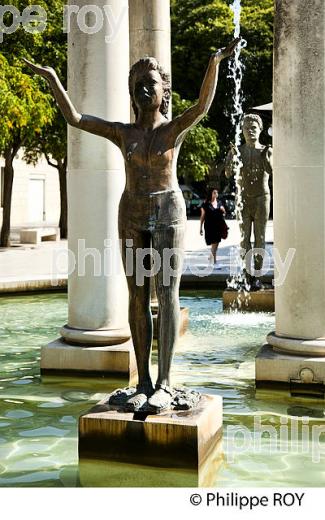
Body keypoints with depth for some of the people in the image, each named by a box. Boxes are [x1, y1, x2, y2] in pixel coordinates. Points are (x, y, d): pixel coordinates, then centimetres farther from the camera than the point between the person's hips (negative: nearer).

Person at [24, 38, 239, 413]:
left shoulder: (175, 129, 0)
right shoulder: (123, 133, 8)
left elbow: (202, 105, -19)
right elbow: (74, 119, 4)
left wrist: (214, 63, -33)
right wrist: (52, 79, -1)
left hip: (168, 214, -3)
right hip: (132, 217, 3)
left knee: (167, 293, -11)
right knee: (138, 299, 2)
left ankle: (164, 384, -10)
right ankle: (143, 383, 7)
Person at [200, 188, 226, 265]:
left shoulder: (219, 203, 11)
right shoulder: (206, 204, -3)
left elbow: (224, 213, 20)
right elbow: (202, 216, -1)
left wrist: (223, 210, -4)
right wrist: (200, 228, -2)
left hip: (218, 226, 5)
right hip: (210, 226, -5)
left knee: (216, 244, 8)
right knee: (214, 244, -8)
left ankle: (211, 257, 27)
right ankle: (214, 262, -5)